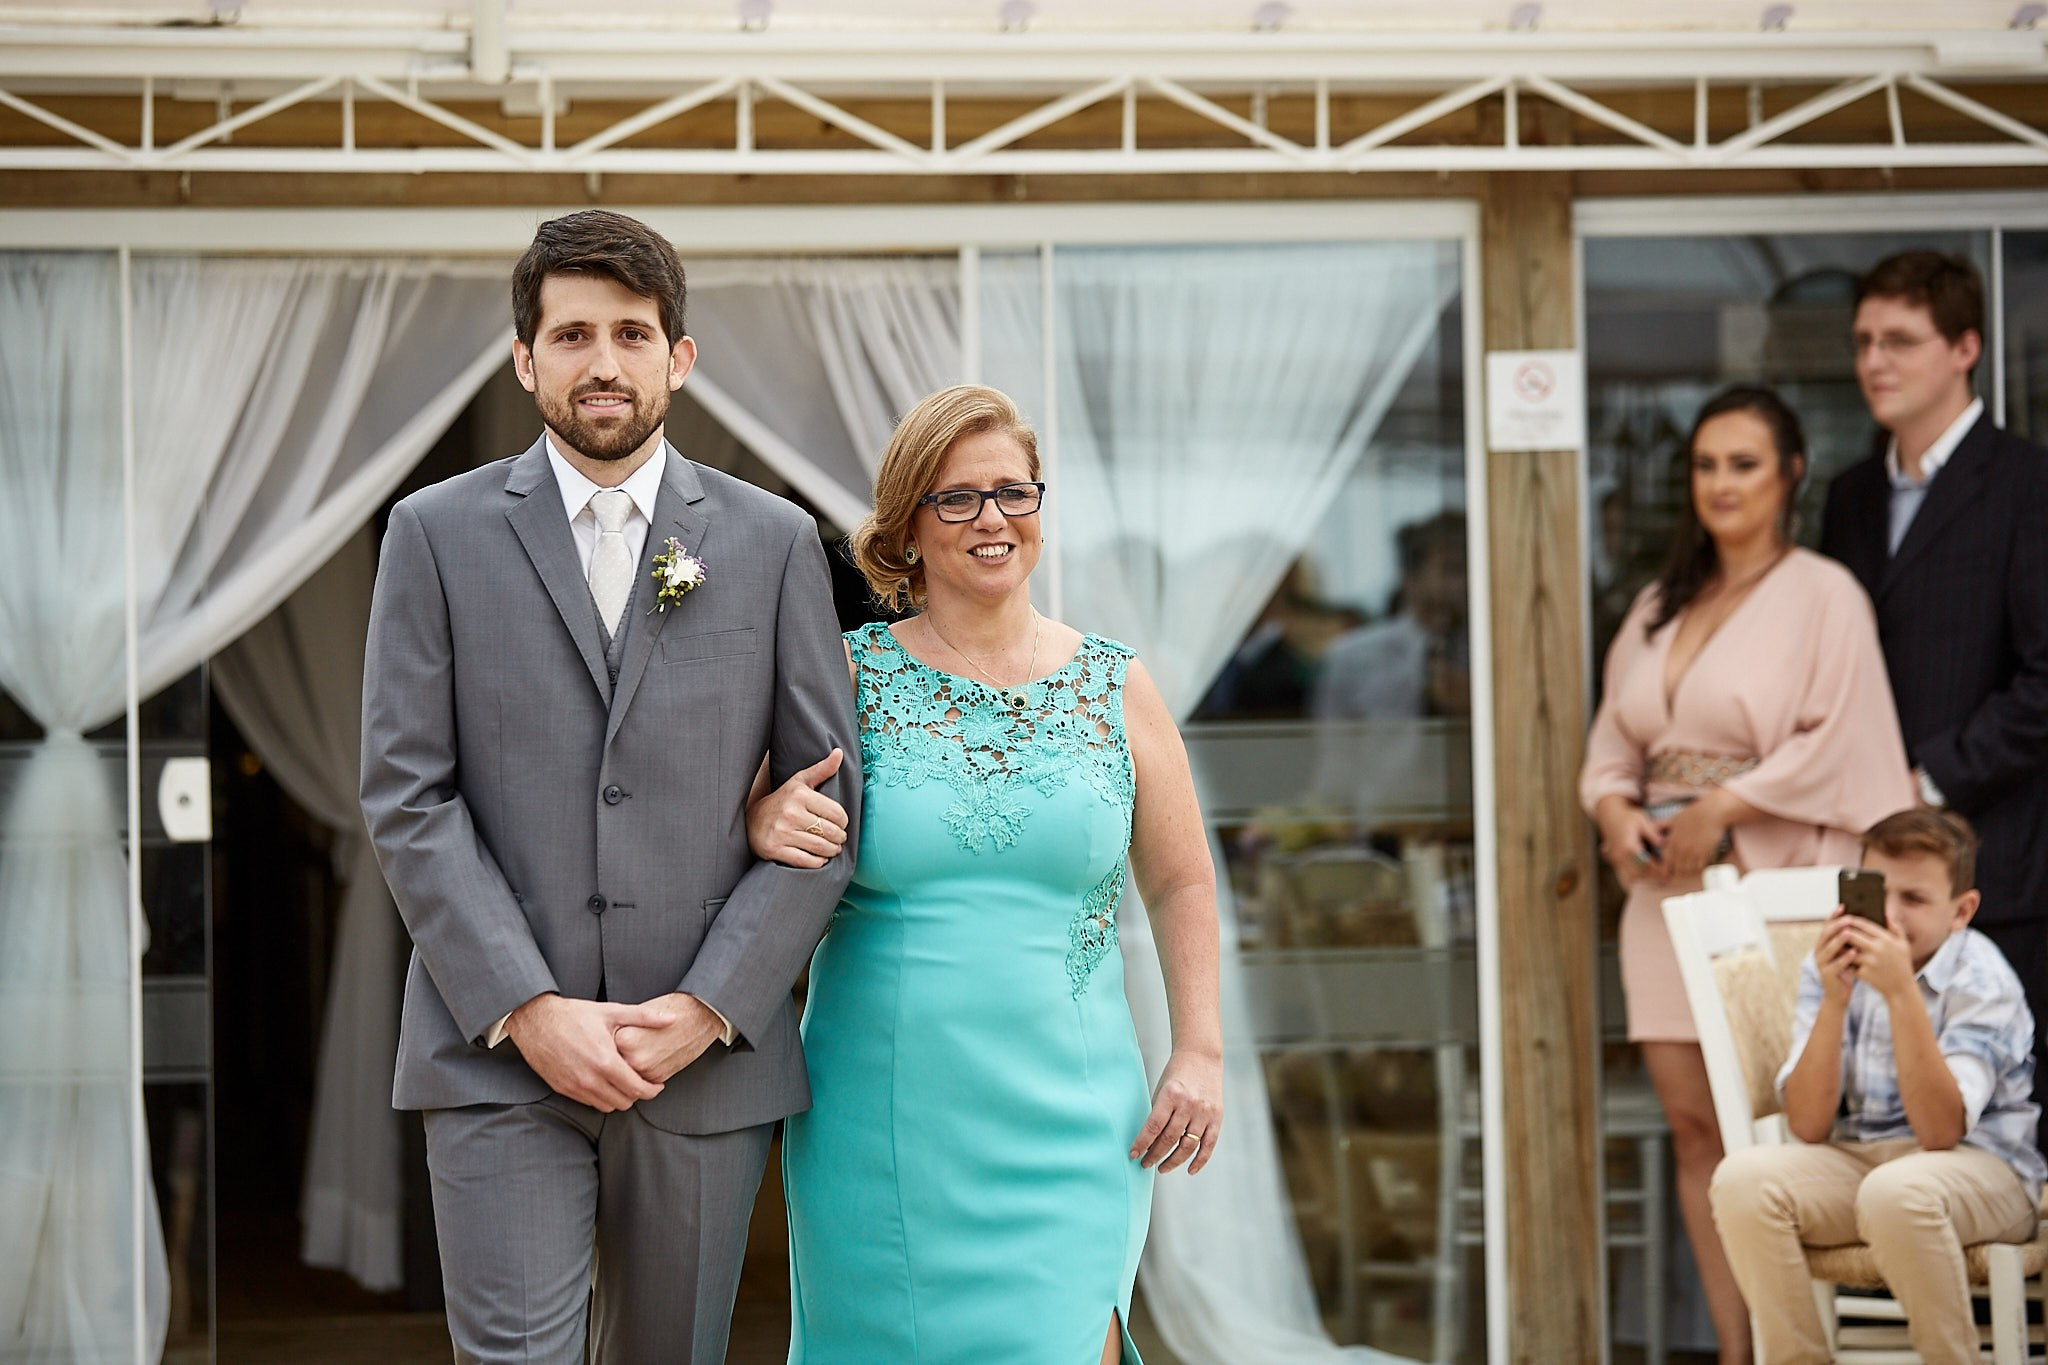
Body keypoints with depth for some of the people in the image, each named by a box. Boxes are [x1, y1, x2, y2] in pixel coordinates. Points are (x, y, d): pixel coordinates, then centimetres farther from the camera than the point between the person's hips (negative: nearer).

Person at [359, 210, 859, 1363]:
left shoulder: (774, 543, 7)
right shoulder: (440, 535, 5)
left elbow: (826, 804, 4)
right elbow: (408, 798, 0)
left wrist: (709, 1008, -7)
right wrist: (527, 1008, -10)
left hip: (707, 1053, 2)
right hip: (497, 1052, -1)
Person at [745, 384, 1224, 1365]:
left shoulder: (1114, 686, 6)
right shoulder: (846, 676, 2)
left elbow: (1180, 884, 13)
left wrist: (1199, 1053, 4)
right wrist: (763, 827, -16)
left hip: (1065, 1124, 0)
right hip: (884, 1126, 0)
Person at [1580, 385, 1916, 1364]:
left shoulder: (1823, 595, -1)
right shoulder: (1661, 606, 18)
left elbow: (1839, 740, -11)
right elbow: (1614, 737, 19)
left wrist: (1721, 807, -14)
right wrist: (1615, 807, -1)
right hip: (1667, 891, 6)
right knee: (1693, 1126, 3)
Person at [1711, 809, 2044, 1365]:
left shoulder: (1982, 981, -12)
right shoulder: (1829, 968, -1)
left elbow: (1939, 1131, -24)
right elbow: (1808, 1128, -9)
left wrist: (1901, 993, -30)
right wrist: (1834, 999, -21)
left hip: (1978, 1165, -4)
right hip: (1855, 1161, 4)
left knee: (1895, 1192, -38)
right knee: (1741, 1179, -24)